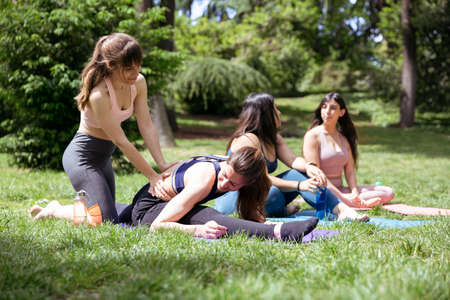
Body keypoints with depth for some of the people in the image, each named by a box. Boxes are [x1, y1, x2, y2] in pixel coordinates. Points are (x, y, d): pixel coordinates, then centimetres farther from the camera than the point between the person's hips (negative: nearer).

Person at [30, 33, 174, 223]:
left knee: (108, 209, 18)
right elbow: (121, 142, -27)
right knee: (108, 220, -14)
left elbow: (146, 127, -6)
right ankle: (54, 211, 6)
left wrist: (162, 164, -14)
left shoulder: (138, 83, -8)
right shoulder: (99, 95, -31)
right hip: (82, 156, -8)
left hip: (103, 156, 9)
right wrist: (152, 176, -23)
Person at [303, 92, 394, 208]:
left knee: (388, 193, -6)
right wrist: (341, 196, -20)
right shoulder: (313, 135, -4)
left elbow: (350, 171, 10)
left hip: (340, 190, 6)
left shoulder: (344, 139, 16)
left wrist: (355, 193, -11)